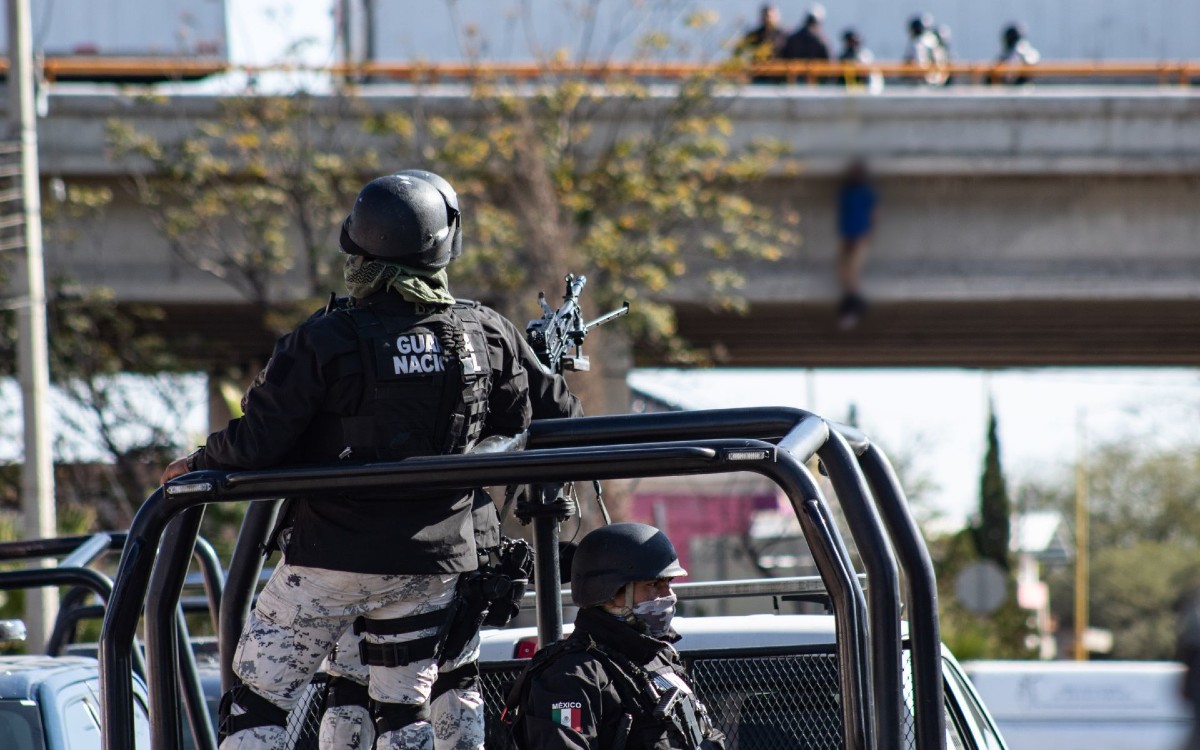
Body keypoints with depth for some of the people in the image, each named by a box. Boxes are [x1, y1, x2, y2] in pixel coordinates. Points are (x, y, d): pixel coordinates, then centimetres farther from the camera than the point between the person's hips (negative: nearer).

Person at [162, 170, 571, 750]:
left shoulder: (325, 341, -16)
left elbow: (257, 444, -13)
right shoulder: (489, 337, -3)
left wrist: (197, 465, 6)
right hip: (431, 564, 4)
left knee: (257, 702, 5)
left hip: (331, 557, -4)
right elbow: (517, 429, 11)